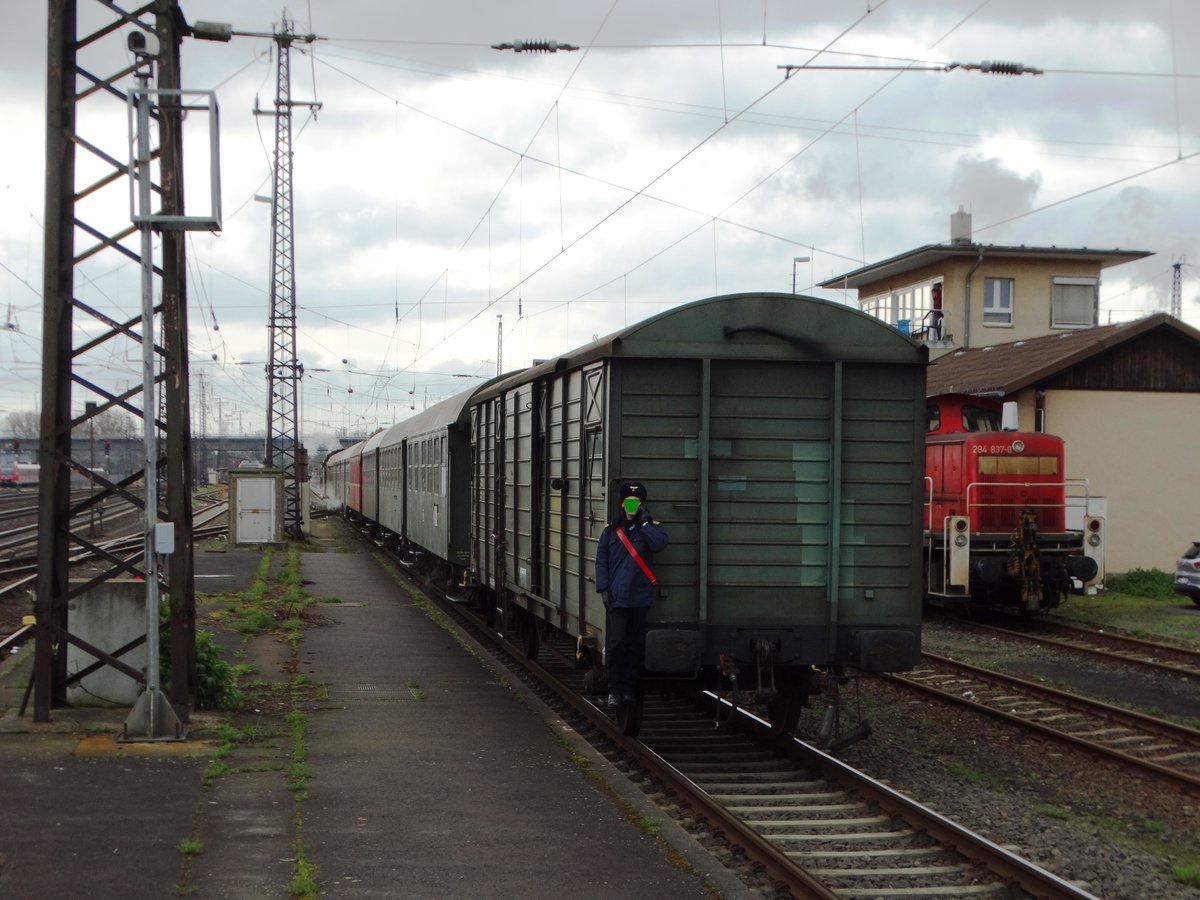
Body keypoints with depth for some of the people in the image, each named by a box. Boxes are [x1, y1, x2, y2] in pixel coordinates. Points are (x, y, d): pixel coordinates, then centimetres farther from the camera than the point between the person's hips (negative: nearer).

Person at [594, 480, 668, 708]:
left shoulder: (650, 527, 6)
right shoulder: (611, 529, 6)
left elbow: (660, 543, -16)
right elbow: (601, 561, 7)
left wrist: (644, 521, -12)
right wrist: (603, 589, -2)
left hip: (640, 596, 1)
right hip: (617, 596, -1)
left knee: (635, 645, 7)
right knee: (616, 643, -6)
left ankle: (628, 688, 16)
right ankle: (614, 690, 0)